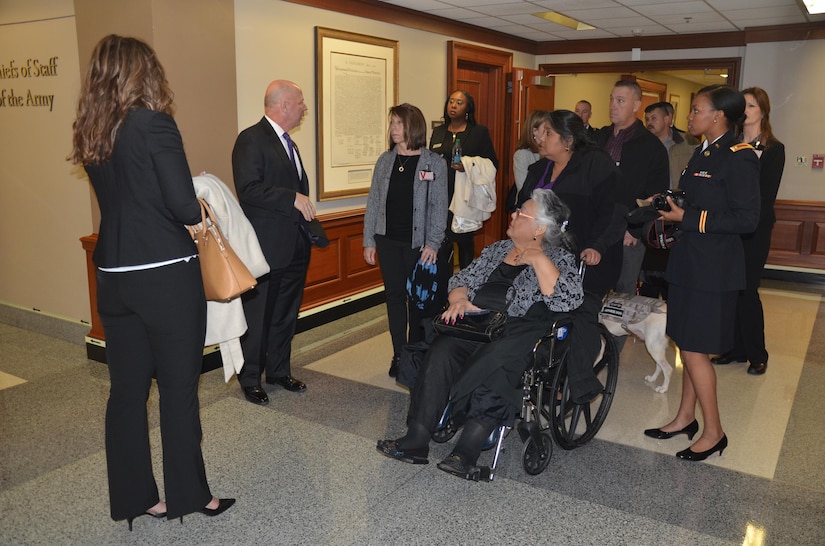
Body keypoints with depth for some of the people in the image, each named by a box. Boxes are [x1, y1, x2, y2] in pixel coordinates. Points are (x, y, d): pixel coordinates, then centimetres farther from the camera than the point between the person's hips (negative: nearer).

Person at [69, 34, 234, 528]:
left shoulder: (91, 134, 8)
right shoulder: (155, 124, -13)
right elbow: (186, 208, -16)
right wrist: (200, 210, 5)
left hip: (115, 278, 6)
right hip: (167, 277, -6)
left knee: (127, 388, 13)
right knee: (179, 388, 7)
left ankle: (133, 497, 26)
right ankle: (188, 494, 21)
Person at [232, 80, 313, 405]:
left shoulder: (288, 143, 17)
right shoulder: (251, 139, -11)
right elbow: (248, 189, -22)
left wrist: (306, 209, 11)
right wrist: (292, 198, -24)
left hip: (295, 246, 9)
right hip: (267, 248, -8)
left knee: (286, 314, 16)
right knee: (258, 316, 4)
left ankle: (279, 371, 31)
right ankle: (250, 380, 19)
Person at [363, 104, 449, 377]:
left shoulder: (435, 163, -4)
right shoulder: (385, 161, 6)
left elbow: (439, 207, -5)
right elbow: (373, 201, 8)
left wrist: (433, 243, -13)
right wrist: (368, 240, 4)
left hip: (418, 242, -3)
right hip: (388, 240, 3)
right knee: (394, 296, 8)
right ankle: (399, 355, 18)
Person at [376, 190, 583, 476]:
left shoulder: (560, 259, 6)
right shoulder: (497, 250, 21)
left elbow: (567, 301, -12)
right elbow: (462, 279, 20)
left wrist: (537, 259, -11)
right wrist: (460, 298, -3)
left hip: (519, 336, -4)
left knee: (493, 362, -37)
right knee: (440, 352, -25)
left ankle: (467, 450, -33)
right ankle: (416, 441, -25)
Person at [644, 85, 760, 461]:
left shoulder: (738, 158, -14)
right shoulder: (703, 154, 13)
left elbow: (747, 219, -19)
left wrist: (687, 217, -19)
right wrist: (672, 210, 5)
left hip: (712, 269, -9)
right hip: (691, 263, 9)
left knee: (694, 350, -3)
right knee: (690, 347, 16)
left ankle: (714, 433, 13)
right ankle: (685, 418, 29)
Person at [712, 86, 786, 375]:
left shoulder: (773, 149, -1)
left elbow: (767, 196, -7)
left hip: (754, 231, -4)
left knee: (746, 291, -3)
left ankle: (757, 354, 13)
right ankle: (736, 348, 19)